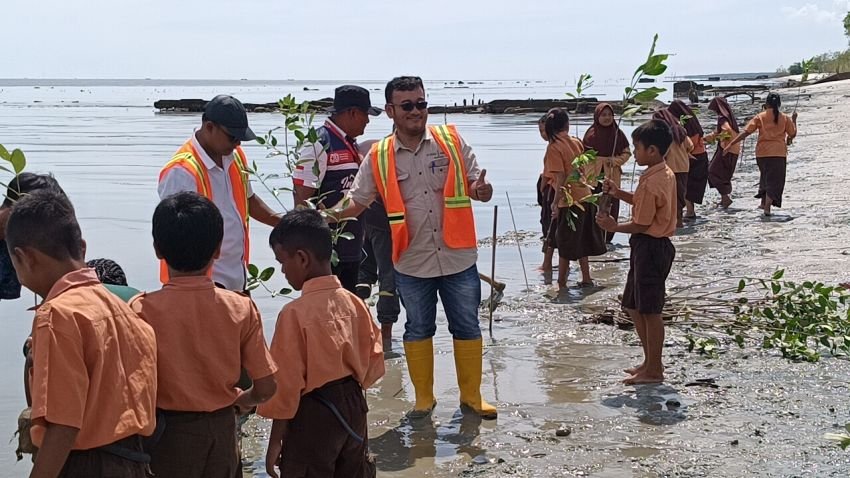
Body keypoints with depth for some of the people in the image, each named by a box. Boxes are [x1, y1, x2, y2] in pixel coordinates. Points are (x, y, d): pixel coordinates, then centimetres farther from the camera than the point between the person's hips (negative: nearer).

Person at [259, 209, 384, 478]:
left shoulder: (295, 313, -19)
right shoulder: (354, 303, -2)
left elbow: (286, 384, -16)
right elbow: (374, 362, 4)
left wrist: (275, 442, -8)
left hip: (313, 418, -6)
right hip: (354, 408, 6)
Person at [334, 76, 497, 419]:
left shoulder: (451, 141, -3)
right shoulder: (378, 158, -3)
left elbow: (474, 183, 2)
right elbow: (357, 202, 0)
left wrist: (481, 190, -23)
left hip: (458, 258, 0)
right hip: (412, 262, 0)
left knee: (467, 328, 11)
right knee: (418, 330, 14)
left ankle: (471, 396, 28)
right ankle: (423, 398, 30)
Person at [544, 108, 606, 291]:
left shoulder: (554, 147, -14)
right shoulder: (577, 142, 5)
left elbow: (560, 177, -18)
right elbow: (582, 169, 12)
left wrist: (555, 202, -16)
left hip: (569, 200, -6)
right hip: (584, 196, 6)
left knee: (564, 244, 3)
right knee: (580, 241, 18)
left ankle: (561, 284, 8)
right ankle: (586, 279, 25)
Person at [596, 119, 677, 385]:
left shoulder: (650, 183, -22)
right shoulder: (666, 174, 9)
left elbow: (641, 224, -18)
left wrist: (614, 227, -3)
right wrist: (618, 193, 8)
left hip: (649, 247, -10)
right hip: (656, 245, 10)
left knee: (650, 311, -1)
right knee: (634, 306, 17)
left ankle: (654, 370, 8)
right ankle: (650, 362, 25)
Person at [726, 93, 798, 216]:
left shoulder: (760, 117, 1)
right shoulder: (785, 118, 2)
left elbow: (746, 132, -7)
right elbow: (793, 134, 9)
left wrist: (731, 144, -9)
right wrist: (794, 120, 23)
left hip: (762, 152, 2)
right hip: (779, 153, -2)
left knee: (765, 176, 24)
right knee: (774, 180, 0)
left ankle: (764, 202, 28)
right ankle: (767, 207, -12)